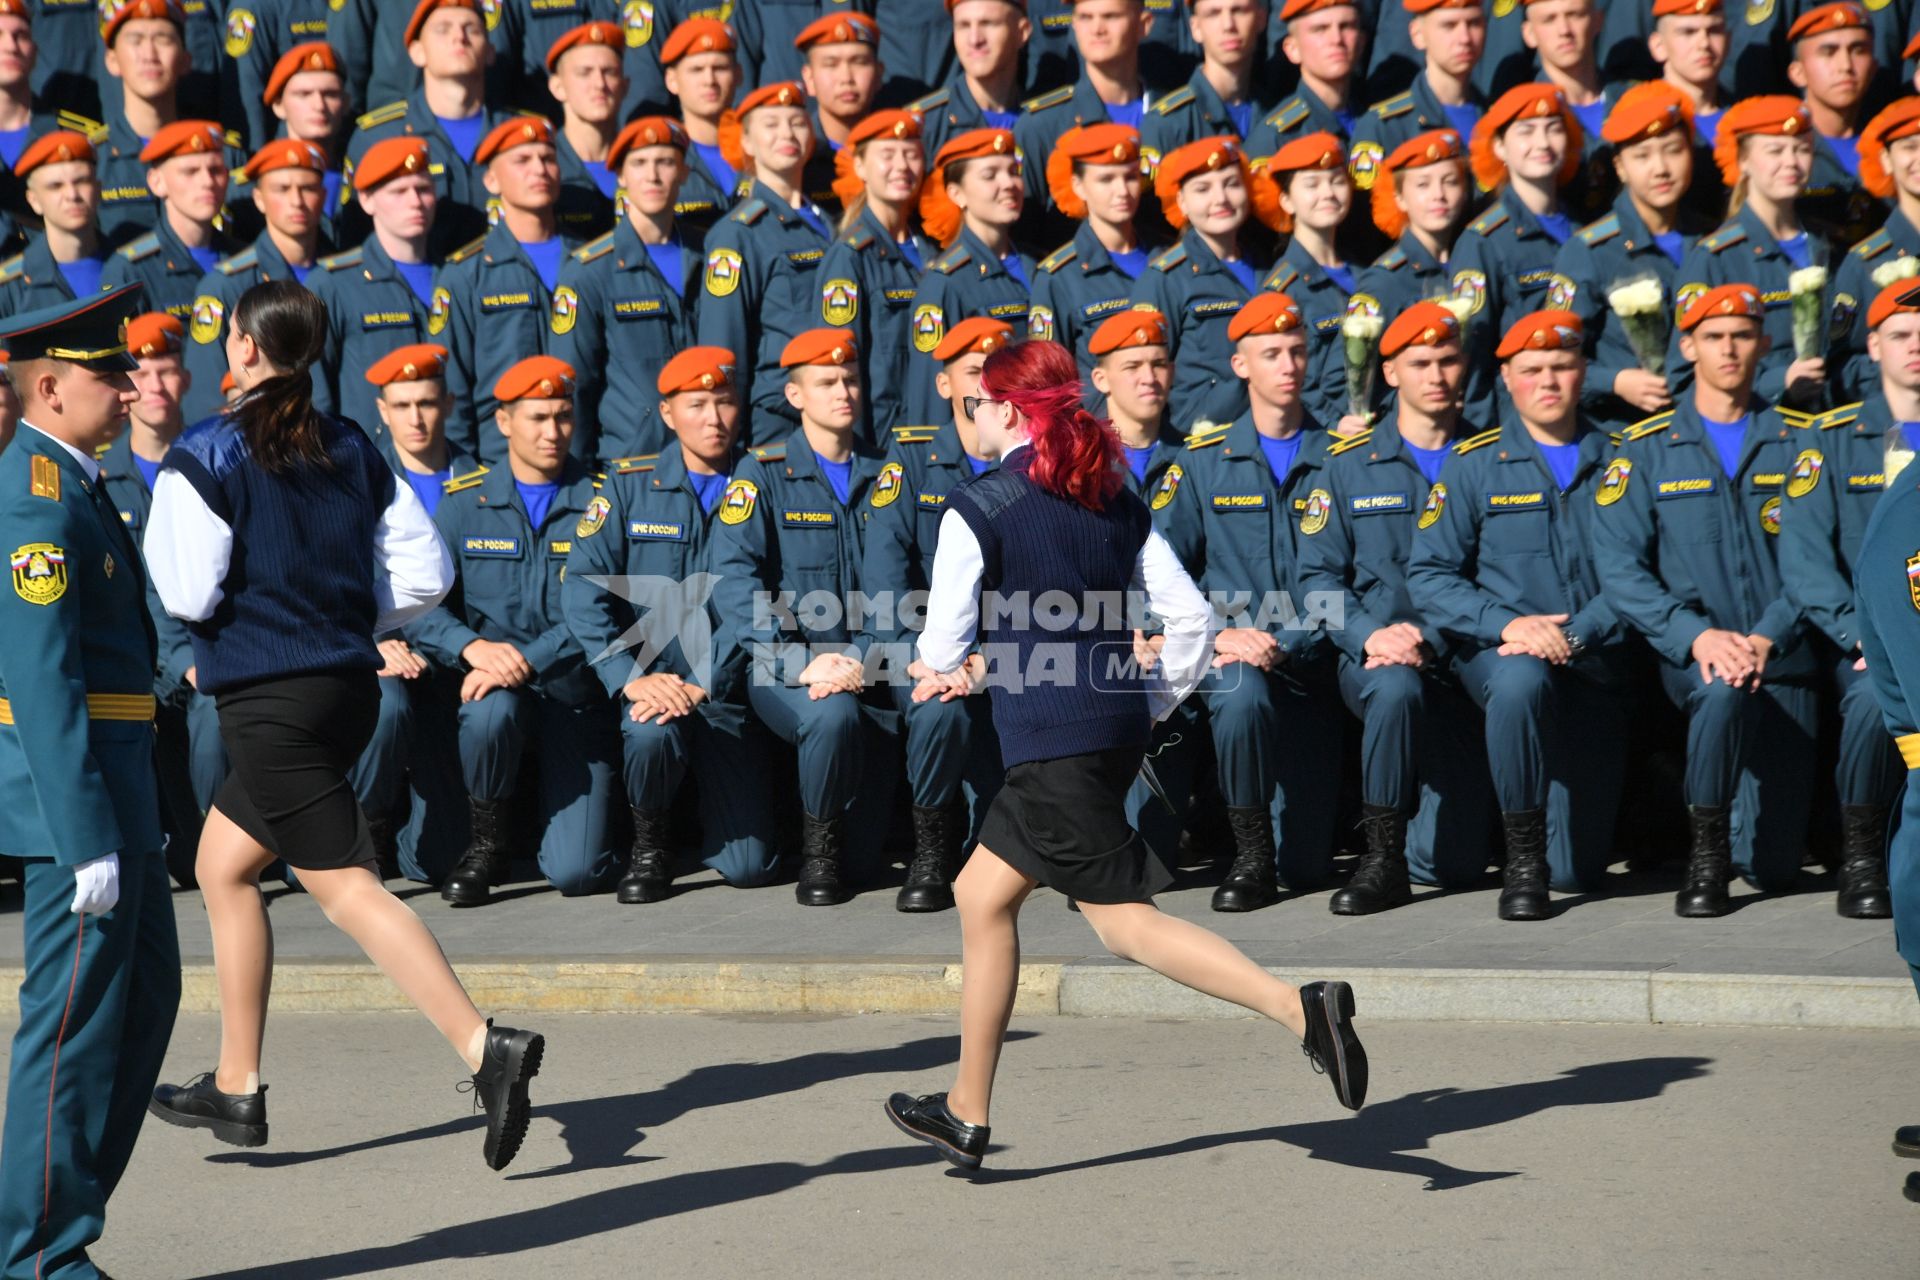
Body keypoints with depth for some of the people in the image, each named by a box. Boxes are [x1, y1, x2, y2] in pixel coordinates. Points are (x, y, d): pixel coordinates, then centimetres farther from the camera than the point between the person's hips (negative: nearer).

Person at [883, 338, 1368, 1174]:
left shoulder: (976, 510, -8)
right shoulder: (1115, 503, 11)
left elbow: (941, 652, -6)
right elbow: (1193, 619, 7)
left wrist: (955, 669, 17)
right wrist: (1149, 711, 17)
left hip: (1050, 740, -8)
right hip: (1116, 726, 8)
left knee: (1125, 922, -6)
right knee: (981, 894, 17)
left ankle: (1298, 1008, -22)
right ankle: (966, 1113, 21)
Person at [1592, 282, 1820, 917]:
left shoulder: (1796, 442, 6)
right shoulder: (1647, 448, 4)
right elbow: (1619, 566, -4)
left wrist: (1767, 638, -17)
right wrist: (1697, 635, -18)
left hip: (1783, 657, 1)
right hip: (1690, 652, -1)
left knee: (1774, 866, -3)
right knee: (1725, 692, -40)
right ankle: (1704, 856, -21)